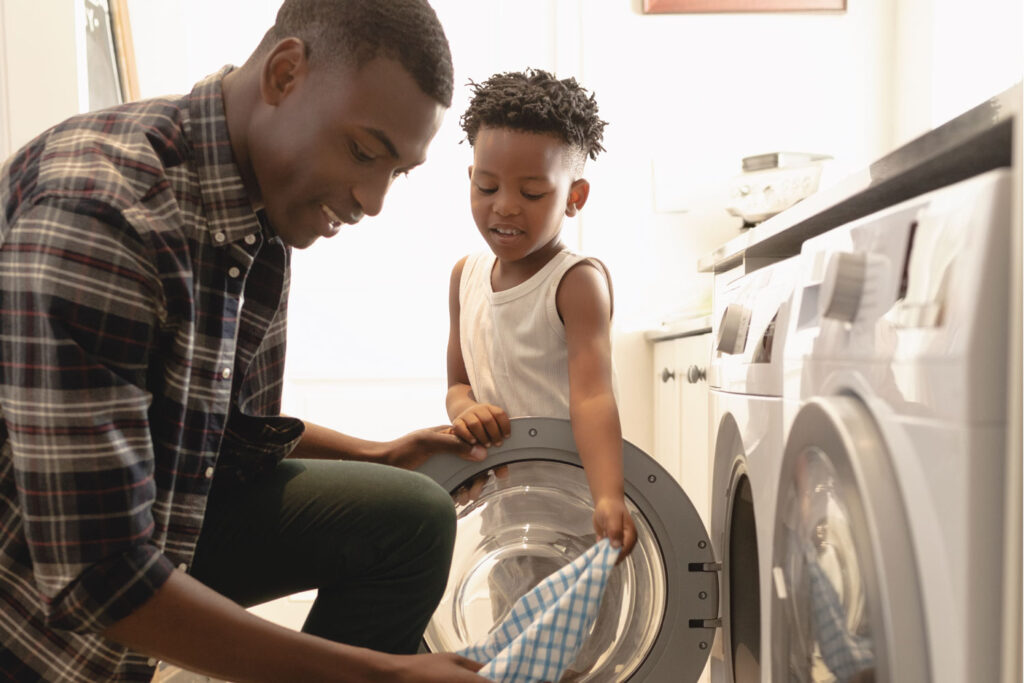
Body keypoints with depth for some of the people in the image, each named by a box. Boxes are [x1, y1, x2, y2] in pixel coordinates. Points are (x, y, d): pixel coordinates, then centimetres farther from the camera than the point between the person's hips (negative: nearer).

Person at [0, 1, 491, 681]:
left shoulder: (266, 213, -3)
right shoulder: (98, 214, -29)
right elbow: (98, 576, -30)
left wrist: (378, 458, 1)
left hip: (167, 504, 7)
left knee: (413, 517, -6)